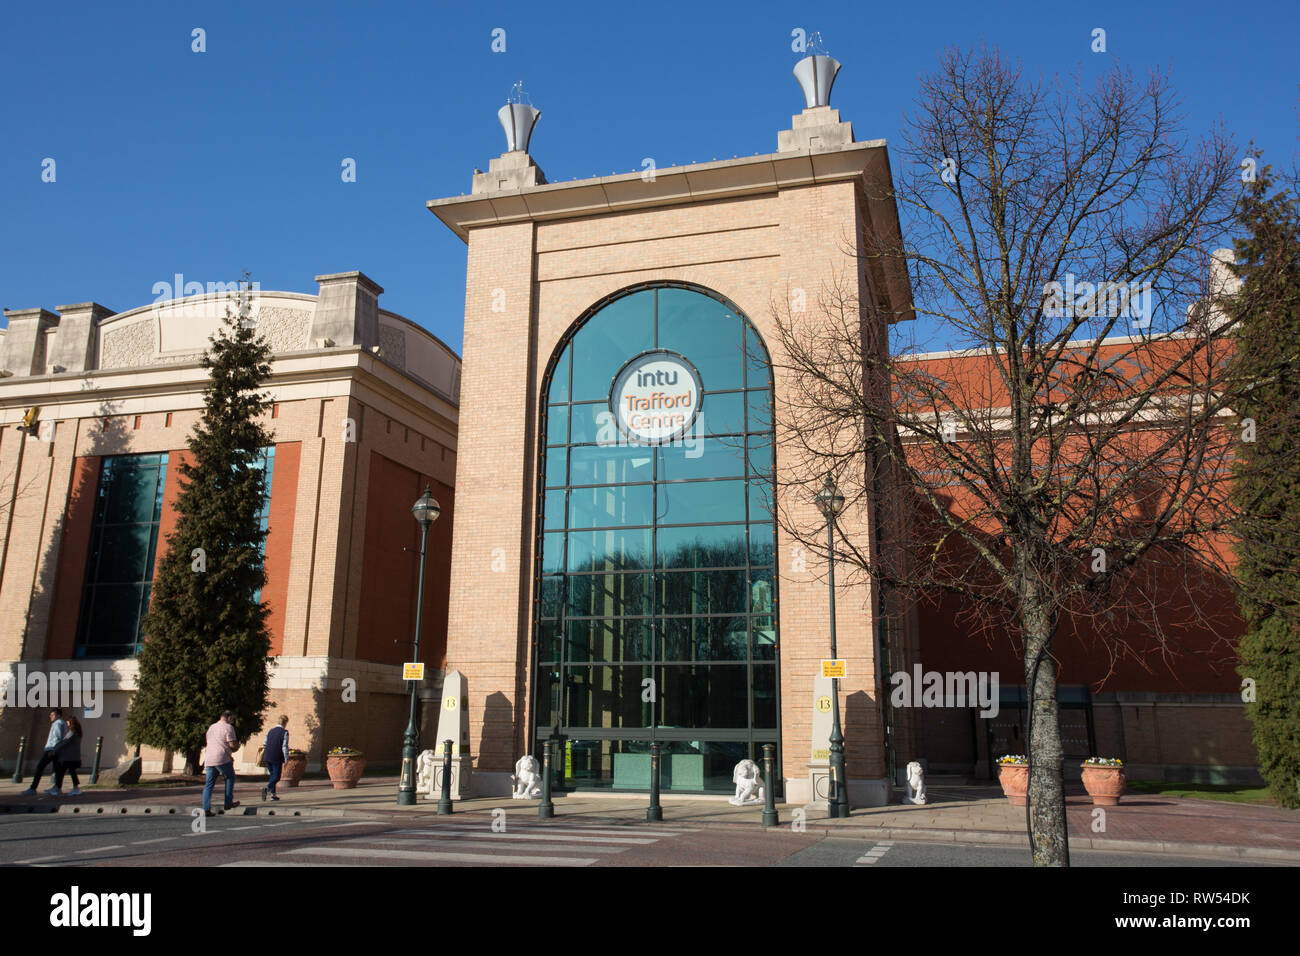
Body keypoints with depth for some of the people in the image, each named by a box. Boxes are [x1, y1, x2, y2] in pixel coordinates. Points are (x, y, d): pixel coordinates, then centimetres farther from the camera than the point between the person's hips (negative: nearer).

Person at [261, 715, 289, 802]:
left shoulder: (270, 731, 12)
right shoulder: (285, 732, -7)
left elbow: (265, 745, 16)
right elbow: (285, 747, -11)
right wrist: (286, 760, -7)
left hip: (267, 757, 6)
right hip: (277, 758, -6)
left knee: (272, 775, 18)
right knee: (276, 777, 0)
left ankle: (273, 794, 17)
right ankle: (267, 788, -24)